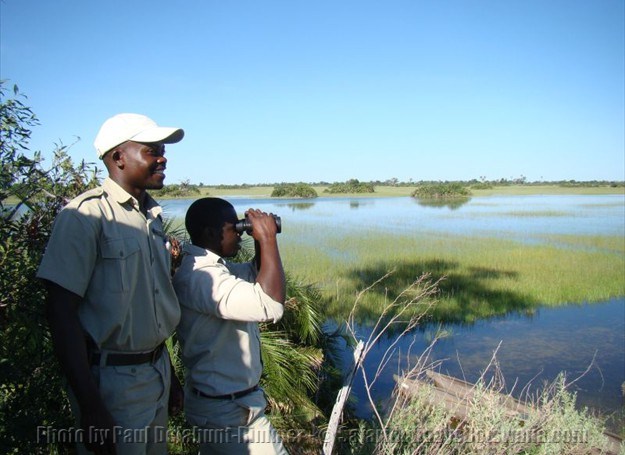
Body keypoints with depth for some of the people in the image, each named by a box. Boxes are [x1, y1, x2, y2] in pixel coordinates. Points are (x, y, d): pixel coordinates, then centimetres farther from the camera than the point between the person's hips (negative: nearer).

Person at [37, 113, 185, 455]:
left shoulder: (152, 216, 8)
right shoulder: (86, 214, -15)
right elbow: (61, 313, -18)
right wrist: (90, 408, -21)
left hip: (157, 372, 7)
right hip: (112, 381, -7)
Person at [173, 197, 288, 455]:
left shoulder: (207, 267, 4)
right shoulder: (201, 276, -28)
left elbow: (256, 274, 19)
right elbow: (271, 306, -39)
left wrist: (261, 241, 0)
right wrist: (268, 239, -29)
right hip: (229, 409, -10)